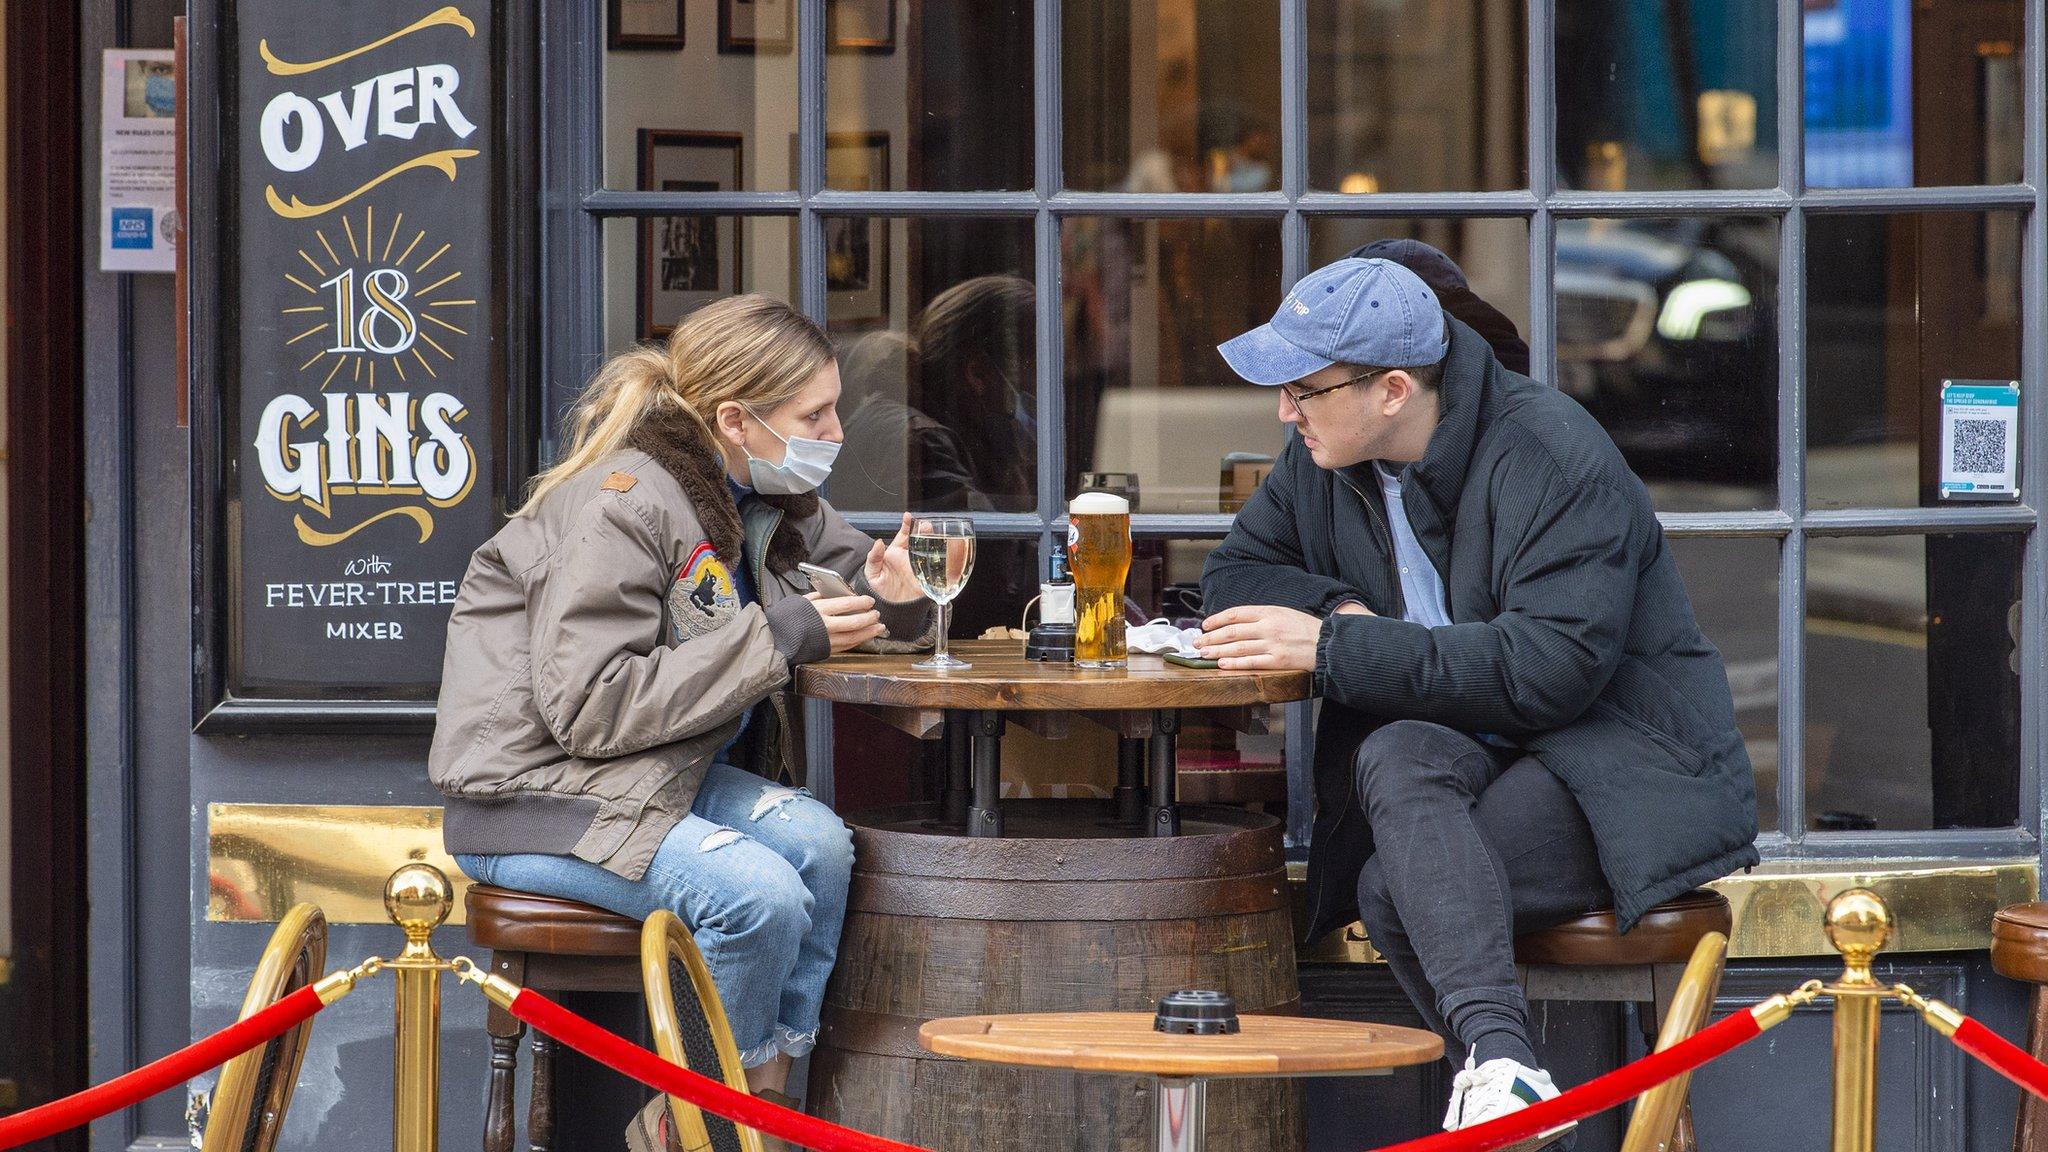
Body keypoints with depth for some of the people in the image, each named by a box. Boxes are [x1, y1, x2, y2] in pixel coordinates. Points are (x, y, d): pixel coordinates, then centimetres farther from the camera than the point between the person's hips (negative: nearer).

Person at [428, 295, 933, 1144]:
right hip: (533, 797, -8)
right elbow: (589, 708, -24)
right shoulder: (621, 506, -19)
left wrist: (886, 596, -5)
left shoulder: (772, 499, 7)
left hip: (657, 775, 8)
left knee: (817, 840, -20)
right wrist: (777, 638, -24)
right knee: (759, 896, -28)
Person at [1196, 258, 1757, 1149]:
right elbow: (1238, 570, 19)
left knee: (1390, 896, -30)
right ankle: (1497, 1052, -46)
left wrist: (1335, 650, -26)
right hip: (1470, 753, 6)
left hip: (1620, 765, -6)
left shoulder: (1555, 459, -17)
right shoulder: (1324, 459, 7)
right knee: (1395, 757, -34)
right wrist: (1337, 610, -6)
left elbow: (1548, 668, -25)